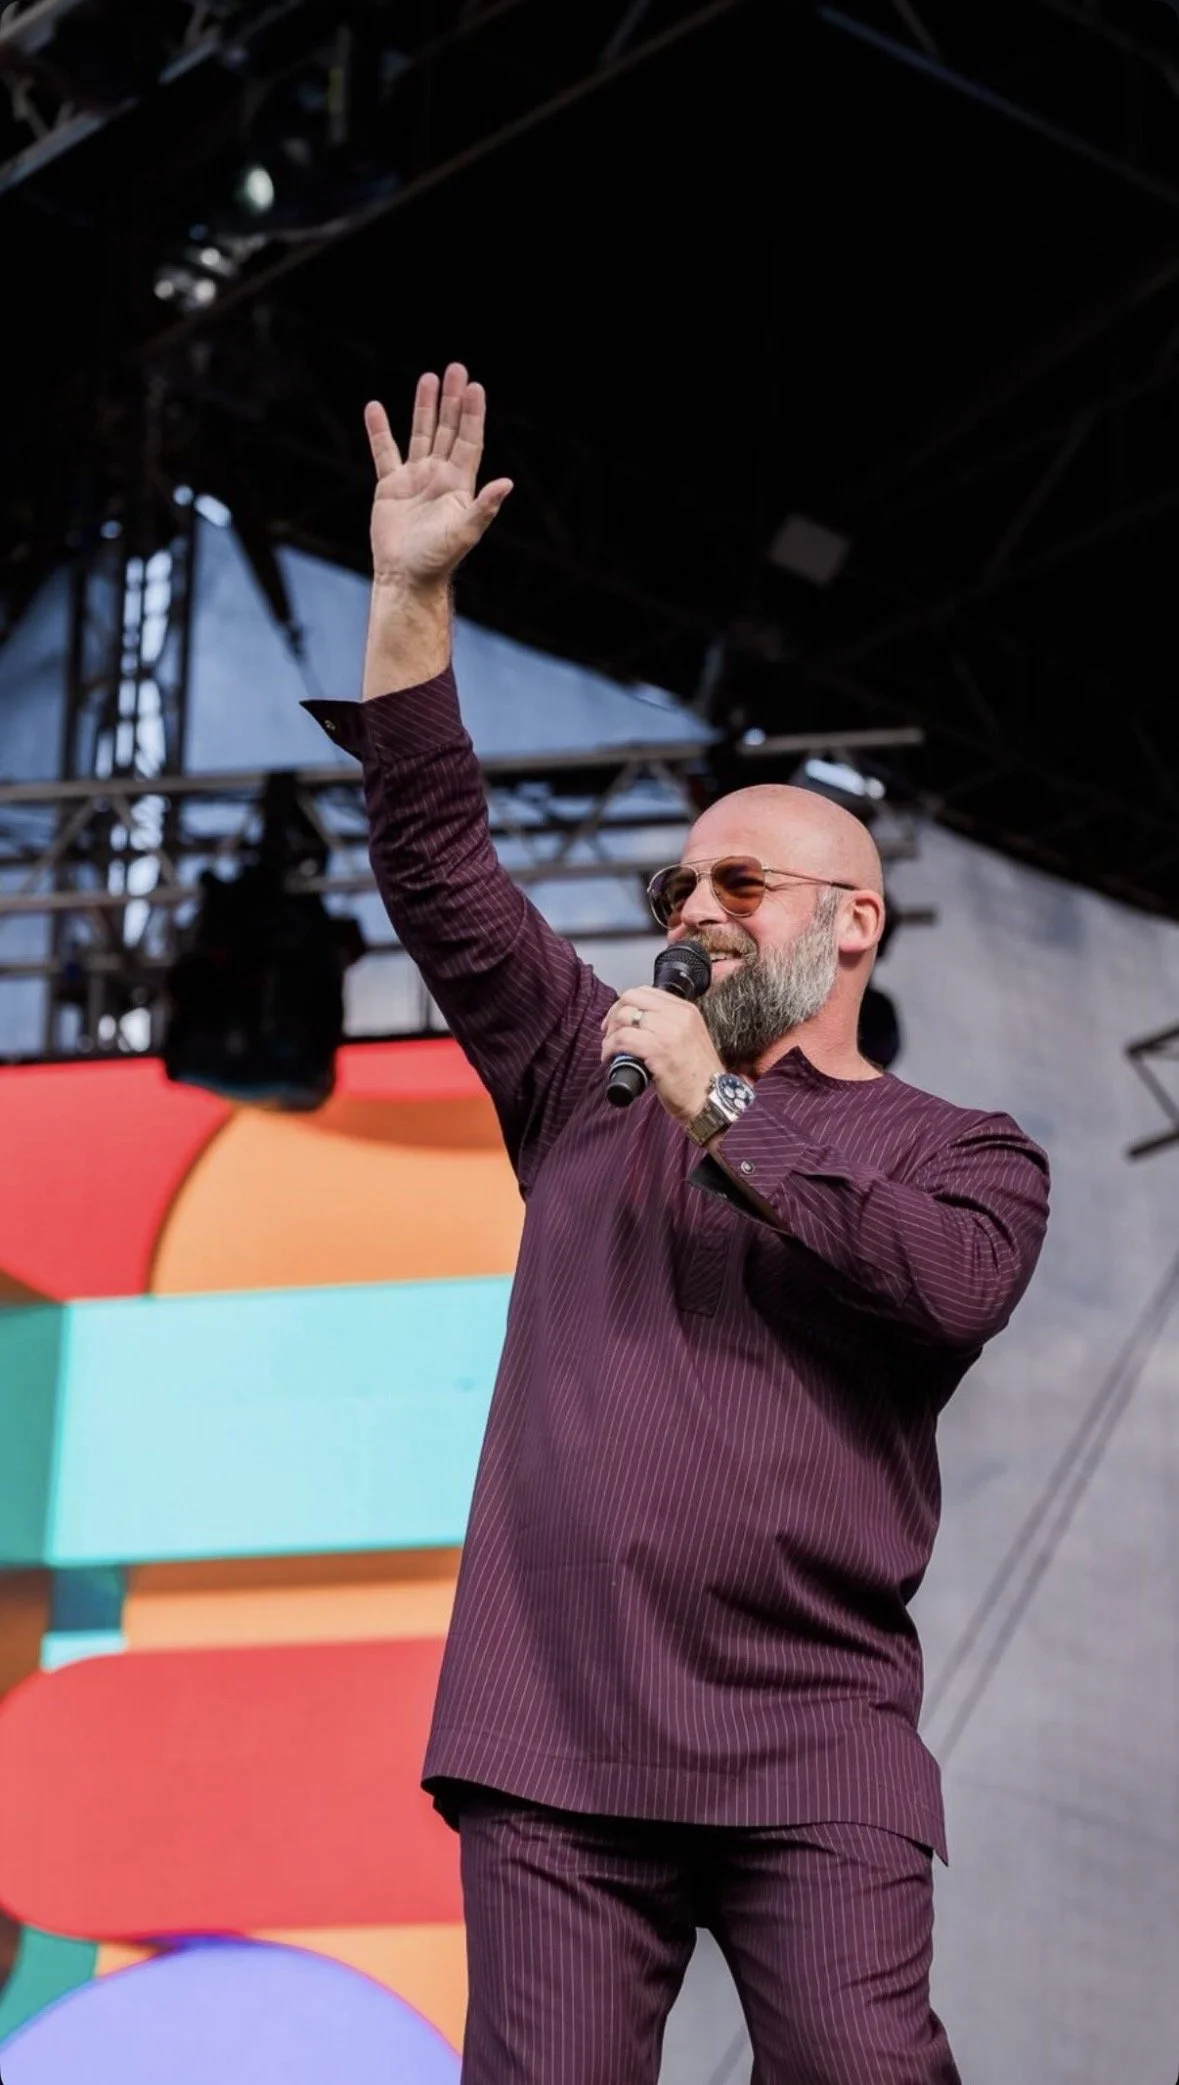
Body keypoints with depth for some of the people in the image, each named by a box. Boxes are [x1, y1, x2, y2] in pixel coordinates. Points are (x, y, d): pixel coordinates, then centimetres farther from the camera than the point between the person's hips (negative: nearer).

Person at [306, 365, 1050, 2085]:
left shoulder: (960, 1152, 13)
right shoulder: (595, 1079, 23)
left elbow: (947, 1287, -10)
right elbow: (437, 862, 19)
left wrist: (725, 1116, -5)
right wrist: (411, 596, 12)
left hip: (813, 1746, -3)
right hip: (555, 1735, 3)